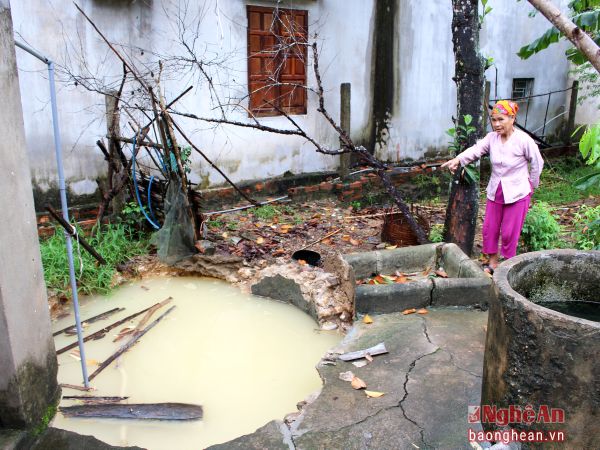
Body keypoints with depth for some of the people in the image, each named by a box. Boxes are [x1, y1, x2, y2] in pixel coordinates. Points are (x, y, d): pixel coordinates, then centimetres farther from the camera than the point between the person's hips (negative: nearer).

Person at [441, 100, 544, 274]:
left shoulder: (523, 140, -16)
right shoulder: (491, 138, -4)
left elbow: (537, 163, -4)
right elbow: (475, 150, -20)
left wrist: (531, 185, 2)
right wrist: (458, 160, -38)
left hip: (517, 194, -5)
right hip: (495, 192, 5)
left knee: (509, 232, 4)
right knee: (489, 229, 11)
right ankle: (492, 263, 28)